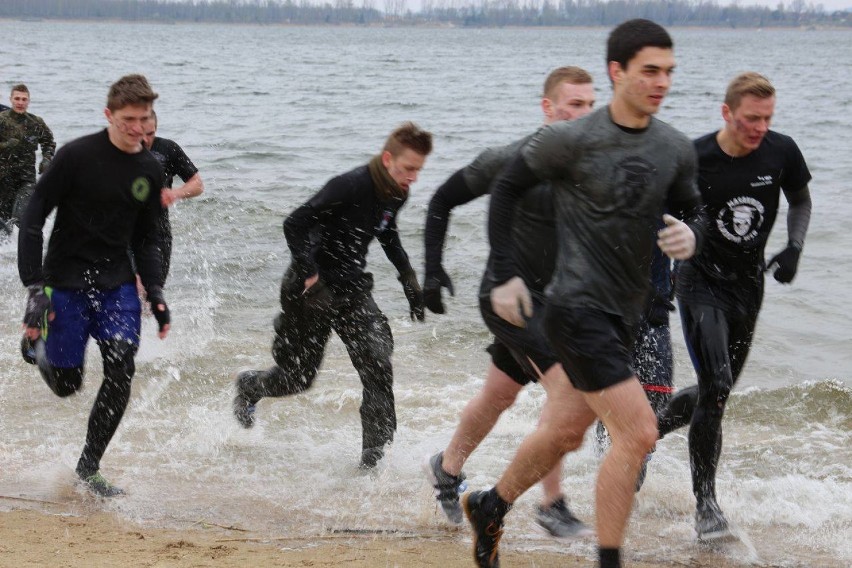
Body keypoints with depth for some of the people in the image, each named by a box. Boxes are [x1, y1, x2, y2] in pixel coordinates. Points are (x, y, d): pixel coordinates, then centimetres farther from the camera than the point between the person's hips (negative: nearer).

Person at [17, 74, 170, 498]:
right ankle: (36, 345, 39)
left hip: (117, 284, 4)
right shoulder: (76, 156, -13)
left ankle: (89, 468, 6)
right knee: (66, 384, 2)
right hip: (66, 283, -4)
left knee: (121, 372, -11)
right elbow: (32, 218, -12)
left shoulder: (150, 171, 4)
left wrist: (156, 293, 5)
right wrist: (35, 289, -18)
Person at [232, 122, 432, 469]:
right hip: (312, 290, -6)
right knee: (299, 377, 11)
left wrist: (408, 278, 15)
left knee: (378, 367, -14)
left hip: (352, 290, 6)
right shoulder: (350, 187, -26)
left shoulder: (396, 194, -1)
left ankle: (374, 455, -9)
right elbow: (294, 225, -26)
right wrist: (311, 278, -31)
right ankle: (249, 387, 45)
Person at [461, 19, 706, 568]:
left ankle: (490, 507, 43)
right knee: (637, 433, -15)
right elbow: (506, 190, 0)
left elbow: (691, 210, 16)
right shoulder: (572, 140, -13)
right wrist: (506, 275, -3)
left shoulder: (676, 149, 3)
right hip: (577, 307, -7)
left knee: (565, 432, 20)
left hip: (625, 314, 7)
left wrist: (691, 236, -9)